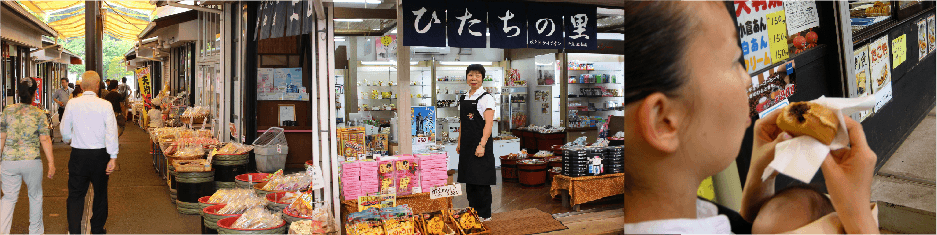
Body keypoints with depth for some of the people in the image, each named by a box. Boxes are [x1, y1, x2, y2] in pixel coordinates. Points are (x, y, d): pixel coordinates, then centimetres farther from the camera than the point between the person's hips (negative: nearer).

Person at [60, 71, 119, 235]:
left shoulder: (72, 104, -4)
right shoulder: (105, 105, -9)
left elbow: (65, 128, 7)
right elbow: (112, 131, -13)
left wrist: (68, 140, 29)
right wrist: (113, 157, -10)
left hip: (78, 154, 0)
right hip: (100, 154, 0)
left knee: (76, 194, 8)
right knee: (100, 193, 14)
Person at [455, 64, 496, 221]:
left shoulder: (486, 98, -6)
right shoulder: (463, 99, 14)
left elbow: (488, 124, -13)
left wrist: (482, 145, -21)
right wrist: (459, 143, 16)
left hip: (480, 145, -6)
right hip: (467, 145, 7)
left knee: (481, 180, -2)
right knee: (469, 180, 11)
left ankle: (485, 215, 8)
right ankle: (472, 212, 22)